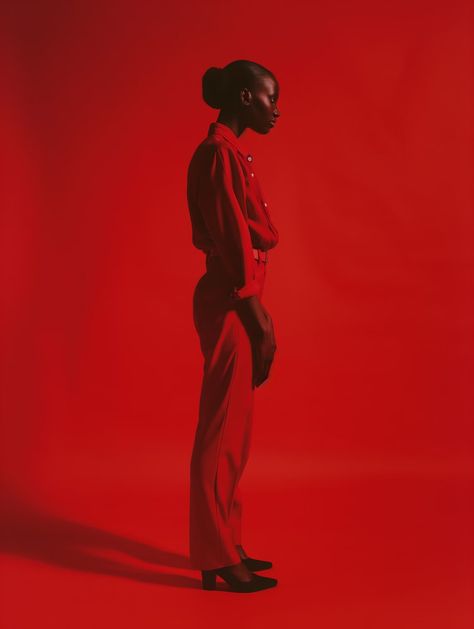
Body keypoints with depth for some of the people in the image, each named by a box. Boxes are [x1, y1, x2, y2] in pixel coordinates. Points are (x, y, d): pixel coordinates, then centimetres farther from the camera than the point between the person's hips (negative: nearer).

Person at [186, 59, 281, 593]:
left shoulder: (229, 153, 17)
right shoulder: (221, 154, -14)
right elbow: (233, 242, -18)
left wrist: (259, 315, 18)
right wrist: (257, 317, -15)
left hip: (237, 301, 10)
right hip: (230, 304, -10)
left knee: (232, 429, 14)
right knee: (222, 432, -3)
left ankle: (224, 546, 25)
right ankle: (217, 559, 9)